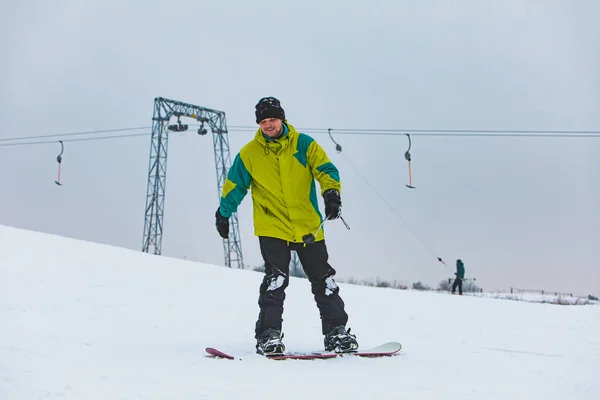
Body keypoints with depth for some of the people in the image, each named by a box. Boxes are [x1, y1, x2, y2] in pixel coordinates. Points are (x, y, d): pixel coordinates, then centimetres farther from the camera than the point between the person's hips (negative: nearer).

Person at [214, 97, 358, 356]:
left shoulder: (303, 144, 0)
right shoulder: (249, 154, 2)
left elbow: (325, 169, -5)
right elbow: (234, 186, 14)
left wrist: (331, 192, -24)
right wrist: (223, 214, 21)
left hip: (308, 226, 2)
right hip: (272, 228, -1)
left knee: (323, 280, 6)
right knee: (275, 280, -13)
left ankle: (336, 331, 16)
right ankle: (268, 335, -4)